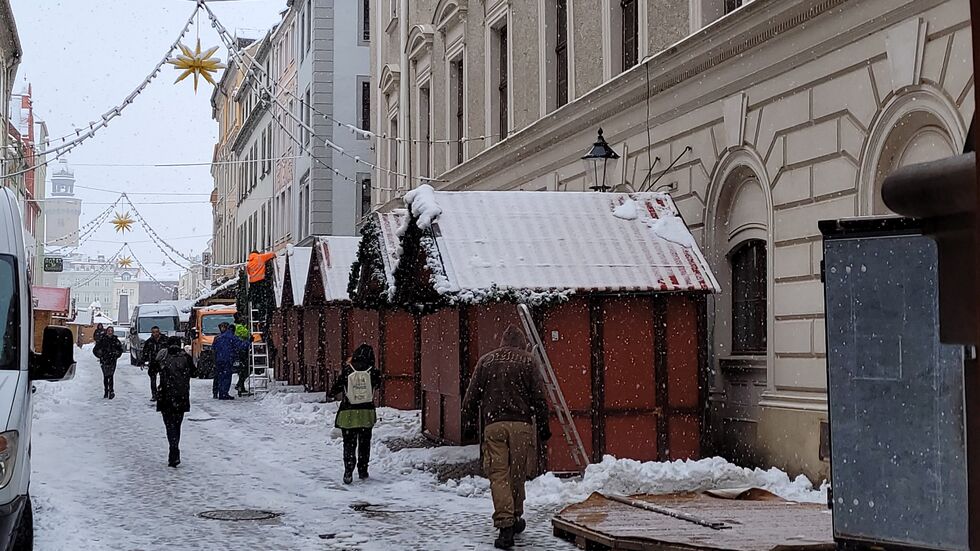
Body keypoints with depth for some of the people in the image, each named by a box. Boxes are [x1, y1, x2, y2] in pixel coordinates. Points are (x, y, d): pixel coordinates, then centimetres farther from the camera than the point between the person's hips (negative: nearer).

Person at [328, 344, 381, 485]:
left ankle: (348, 472, -8)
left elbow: (333, 391, -3)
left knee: (349, 444, 6)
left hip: (348, 413, -1)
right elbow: (378, 385, 11)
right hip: (367, 413, 1)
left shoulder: (347, 370, -10)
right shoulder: (372, 372, -9)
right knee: (364, 443, 16)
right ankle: (362, 471, 21)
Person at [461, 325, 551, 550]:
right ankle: (516, 518, 25)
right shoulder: (527, 360, 6)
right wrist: (543, 426, 8)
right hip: (521, 424, 0)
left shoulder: (486, 361, 11)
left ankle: (505, 525, -15)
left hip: (493, 425, 1)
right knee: (518, 474, 12)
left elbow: (471, 396, 9)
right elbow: (538, 397, 2)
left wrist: (469, 424, 16)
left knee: (498, 474, -3)